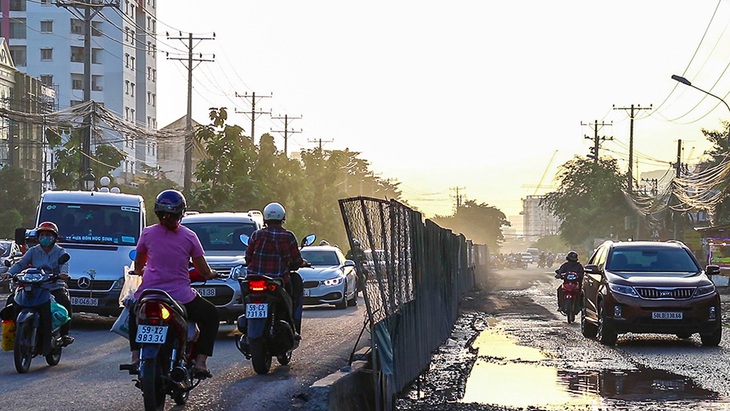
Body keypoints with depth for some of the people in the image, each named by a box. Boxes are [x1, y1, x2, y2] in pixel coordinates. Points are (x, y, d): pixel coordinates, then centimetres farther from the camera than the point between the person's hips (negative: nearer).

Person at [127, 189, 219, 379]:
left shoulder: (148, 233, 2)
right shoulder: (189, 236, -2)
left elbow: (138, 267, 17)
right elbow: (204, 271, 2)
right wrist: (211, 274, 25)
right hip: (180, 297, -2)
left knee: (134, 312, 36)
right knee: (211, 316, 22)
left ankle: (136, 356, 21)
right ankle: (200, 362, 7)